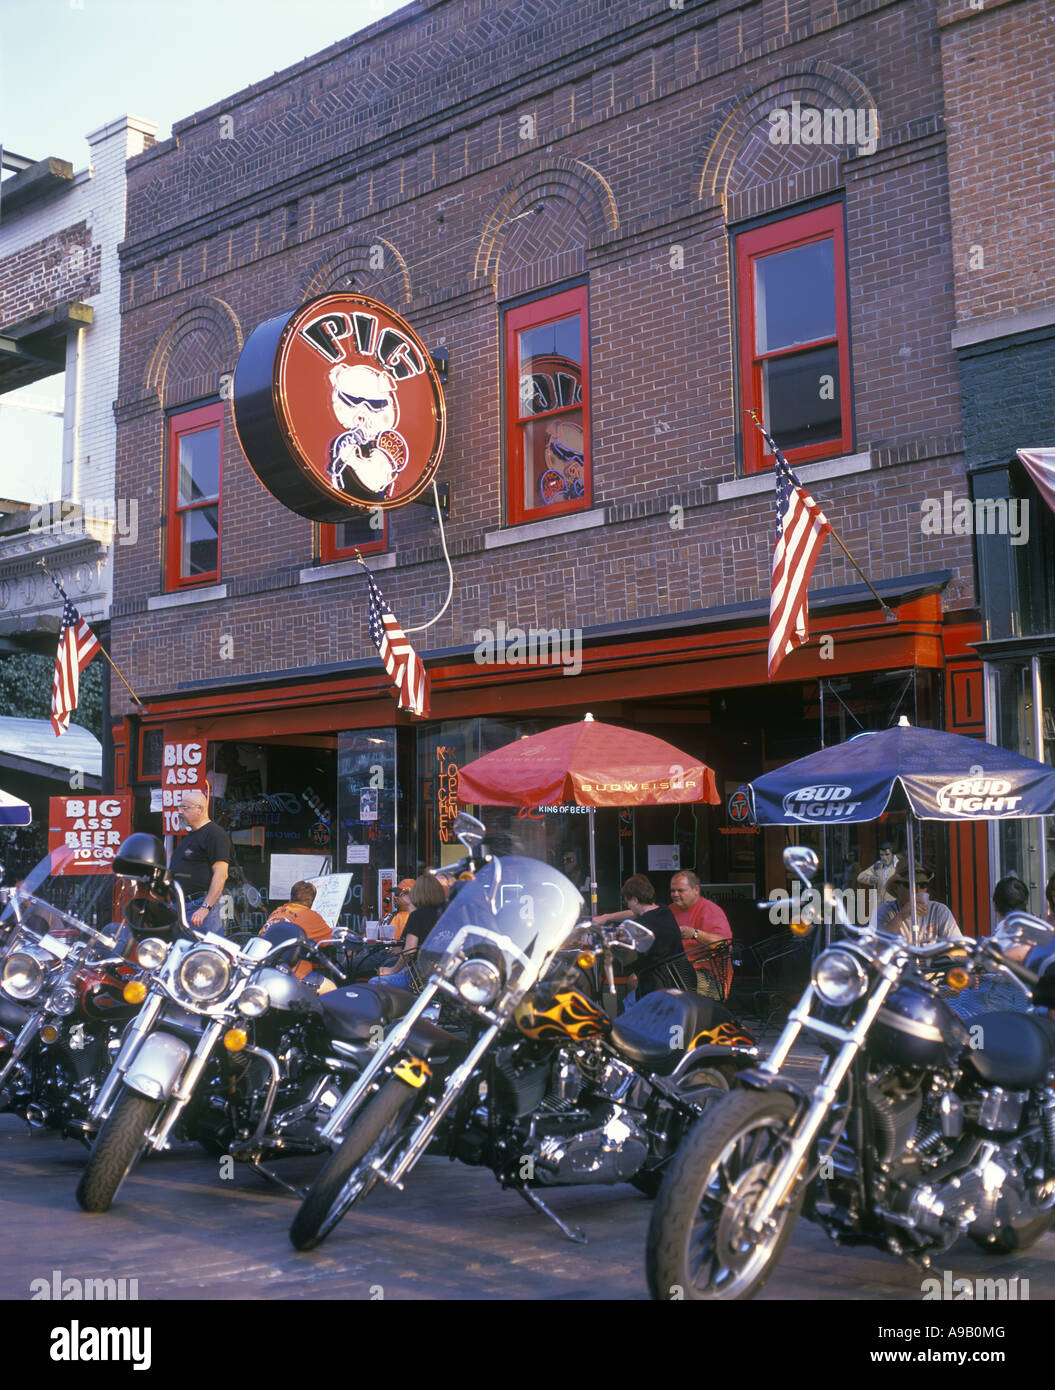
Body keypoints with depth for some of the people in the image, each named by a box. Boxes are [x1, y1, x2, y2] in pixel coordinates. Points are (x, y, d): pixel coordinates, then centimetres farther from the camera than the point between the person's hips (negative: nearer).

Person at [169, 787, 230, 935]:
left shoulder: (214, 834, -9)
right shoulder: (189, 836, 22)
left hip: (199, 906, -9)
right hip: (179, 906, 9)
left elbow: (221, 874, -18)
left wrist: (205, 907, -24)